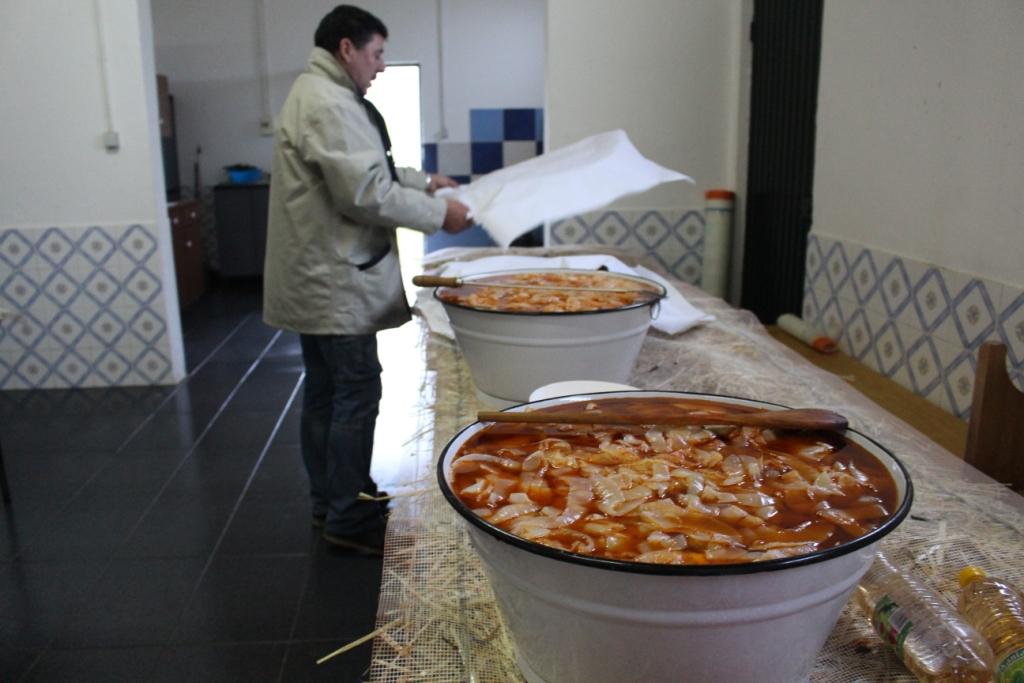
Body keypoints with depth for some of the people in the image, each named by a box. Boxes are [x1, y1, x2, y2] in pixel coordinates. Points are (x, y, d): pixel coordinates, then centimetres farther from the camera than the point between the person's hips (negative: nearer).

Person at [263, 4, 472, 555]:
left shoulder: (317, 94, 18)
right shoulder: (330, 104, -17)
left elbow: (365, 168, 27)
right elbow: (366, 193, -23)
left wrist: (423, 181, 19)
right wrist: (438, 214, -14)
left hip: (317, 277, 11)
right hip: (335, 280, -11)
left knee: (324, 393, 16)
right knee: (356, 395, -4)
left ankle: (328, 502, 28)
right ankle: (349, 519, 7)